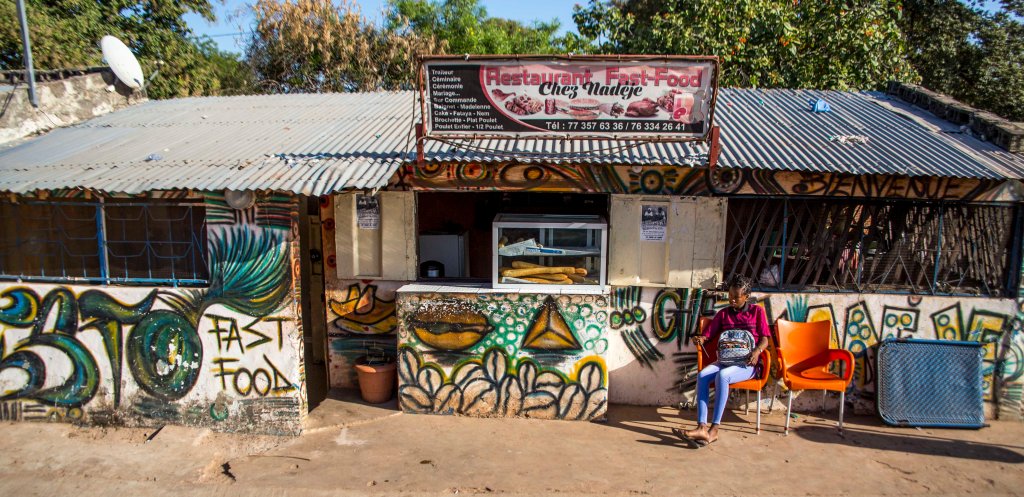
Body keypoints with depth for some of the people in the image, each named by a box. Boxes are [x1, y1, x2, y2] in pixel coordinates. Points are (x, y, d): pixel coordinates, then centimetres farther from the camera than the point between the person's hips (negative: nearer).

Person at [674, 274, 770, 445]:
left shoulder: (756, 311, 8)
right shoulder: (723, 314, 17)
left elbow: (764, 340, 3)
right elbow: (708, 334, 11)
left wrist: (757, 351, -19)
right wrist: (700, 339, -13)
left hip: (746, 364, -4)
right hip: (724, 361, 4)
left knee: (722, 376, -35)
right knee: (702, 375, -28)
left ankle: (714, 429, -35)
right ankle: (702, 427, -36)